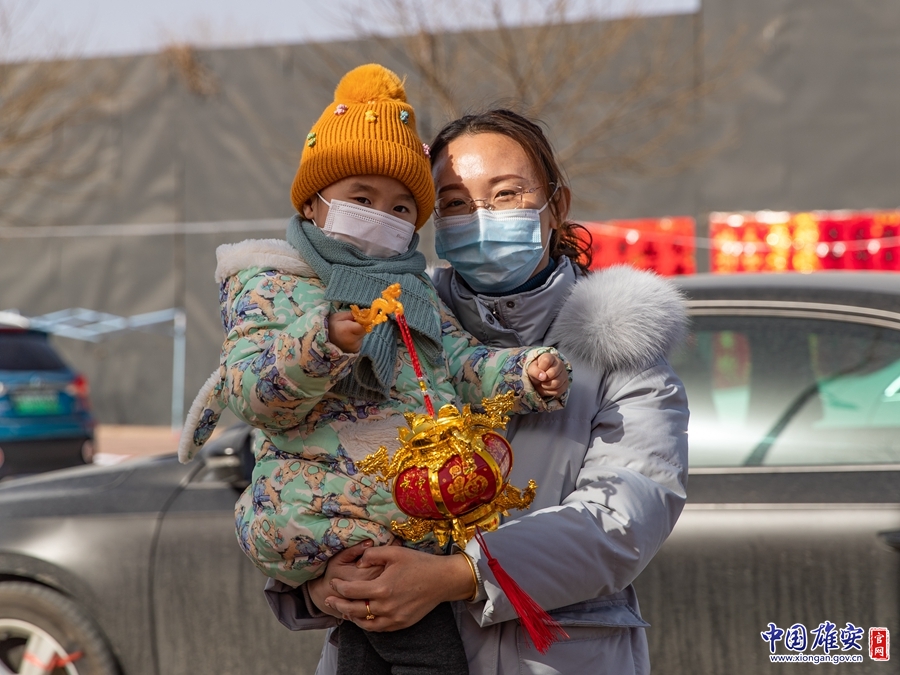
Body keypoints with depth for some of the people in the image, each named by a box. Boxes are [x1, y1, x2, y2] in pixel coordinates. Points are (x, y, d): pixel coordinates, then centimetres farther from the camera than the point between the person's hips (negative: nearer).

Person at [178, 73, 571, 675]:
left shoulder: (414, 293, 22)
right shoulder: (270, 285, 1)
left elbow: (462, 364, 12)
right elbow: (255, 397, -11)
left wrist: (525, 375, -7)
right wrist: (325, 343, -27)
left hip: (422, 521, 7)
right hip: (321, 517, -7)